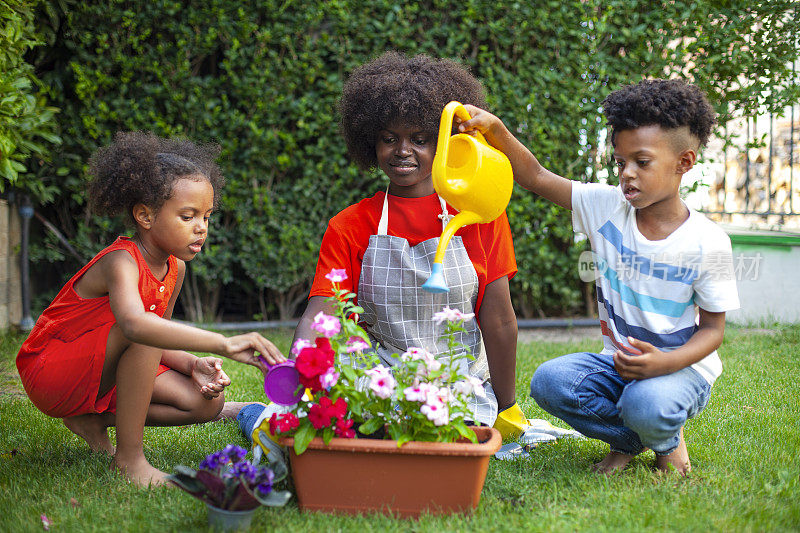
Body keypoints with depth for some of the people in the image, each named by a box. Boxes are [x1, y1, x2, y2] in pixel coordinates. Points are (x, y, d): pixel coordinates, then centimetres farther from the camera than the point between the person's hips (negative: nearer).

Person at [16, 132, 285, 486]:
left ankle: (94, 420, 6)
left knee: (207, 401, -4)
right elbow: (136, 325, -50)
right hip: (49, 374, -8)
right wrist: (224, 344, -56)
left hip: (100, 374, 8)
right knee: (144, 327, -34)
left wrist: (193, 365, -15)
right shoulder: (122, 262, -27)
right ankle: (128, 457, -26)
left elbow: (159, 345, 8)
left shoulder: (175, 268, 0)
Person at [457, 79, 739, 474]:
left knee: (646, 405, -36)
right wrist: (495, 129, -23)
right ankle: (630, 439, 2)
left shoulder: (707, 242, -13)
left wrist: (666, 363, -26)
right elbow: (535, 176, -6)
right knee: (548, 382, -22)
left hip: (681, 367, -4)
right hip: (619, 362, 4)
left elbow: (712, 328, -7)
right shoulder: (606, 207, -4)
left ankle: (667, 440, 3)